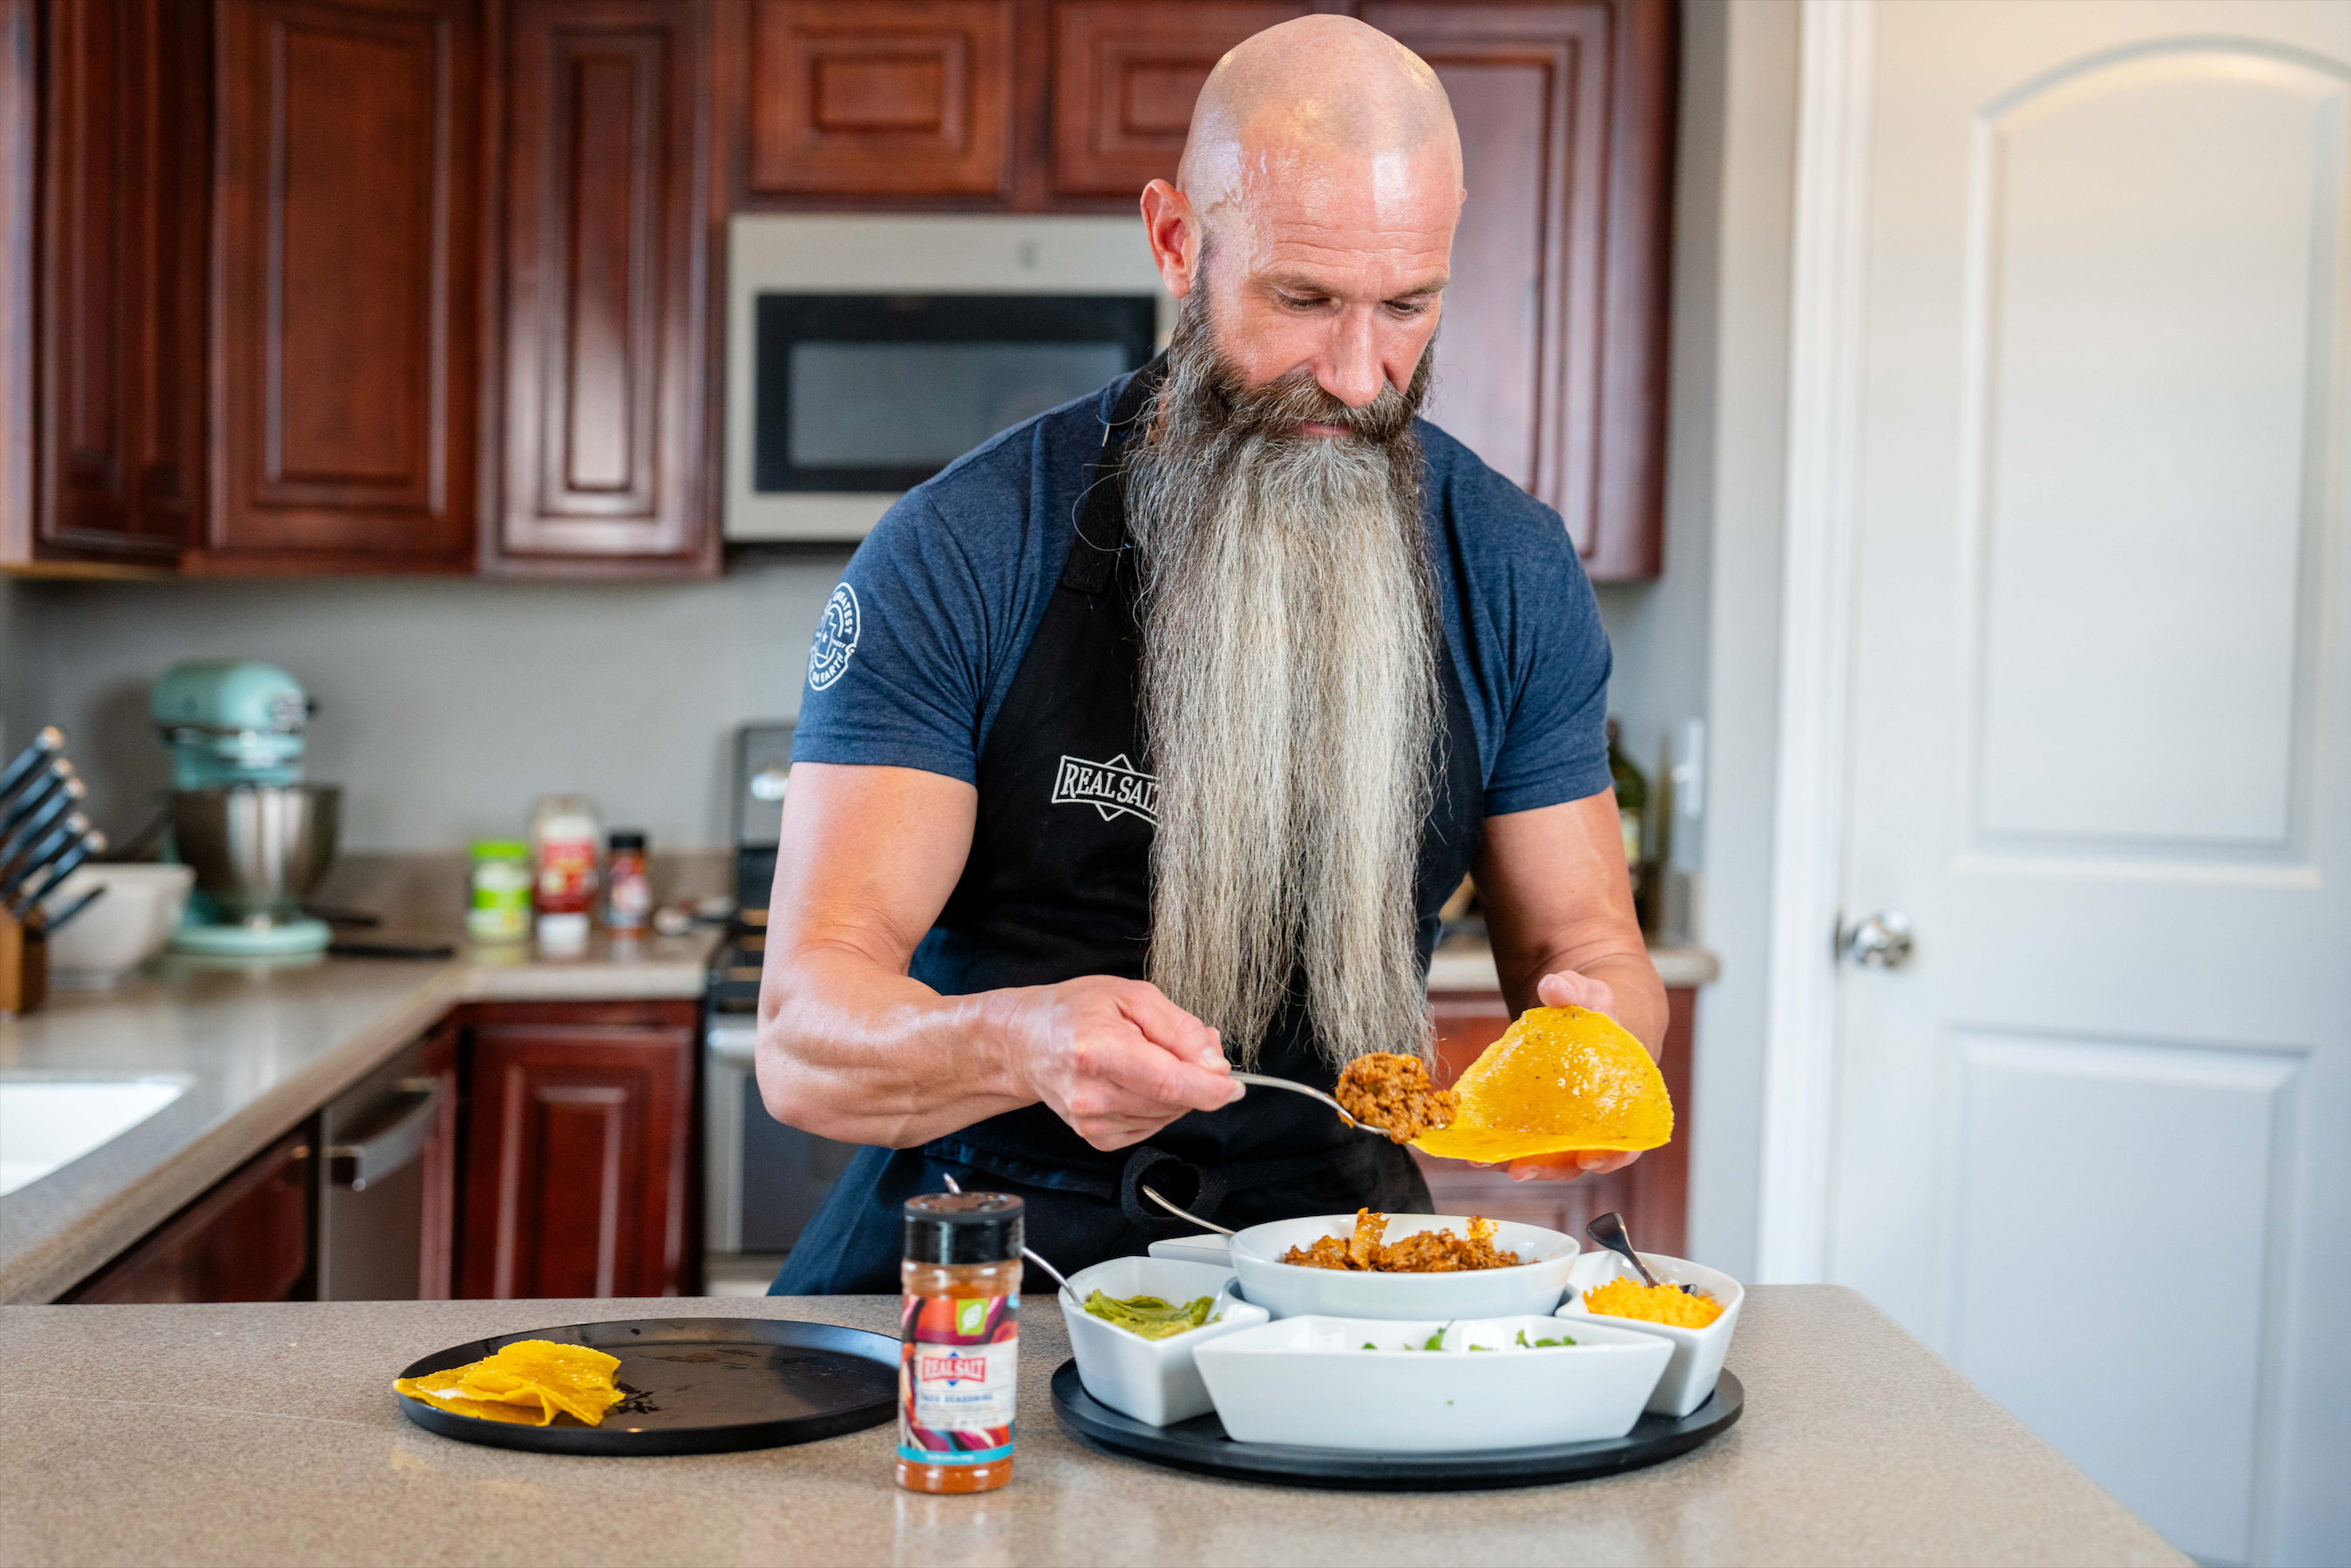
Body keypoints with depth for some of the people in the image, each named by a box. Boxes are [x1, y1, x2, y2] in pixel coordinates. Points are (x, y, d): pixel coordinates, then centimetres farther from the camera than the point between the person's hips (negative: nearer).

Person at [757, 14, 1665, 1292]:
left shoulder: (1511, 573, -2)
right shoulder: (963, 555, -12)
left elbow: (1581, 937, 7)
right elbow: (803, 1043, -16)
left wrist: (1591, 1019, -18)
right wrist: (1024, 1043, -38)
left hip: (1326, 1246, 2)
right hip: (982, 1265, -2)